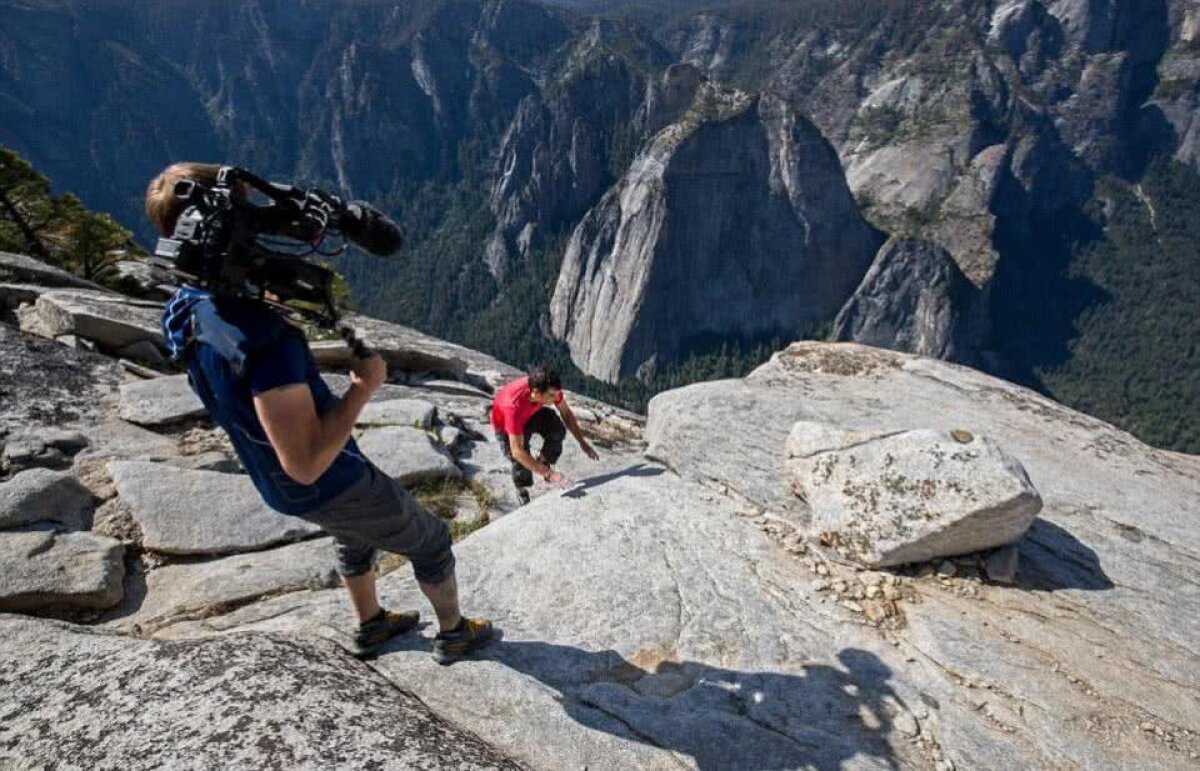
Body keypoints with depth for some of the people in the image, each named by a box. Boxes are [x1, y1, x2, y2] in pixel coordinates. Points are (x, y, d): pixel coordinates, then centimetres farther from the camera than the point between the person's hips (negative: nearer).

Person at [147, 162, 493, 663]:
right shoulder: (264, 337, -39)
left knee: (353, 536, 36)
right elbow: (306, 464, -38)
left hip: (278, 488, 8)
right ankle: (454, 635, 40)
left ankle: (371, 627, 55)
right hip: (333, 487, -8)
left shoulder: (185, 309, -11)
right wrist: (363, 388, -28)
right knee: (431, 541, 18)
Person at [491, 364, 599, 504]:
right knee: (521, 466, -19)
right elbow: (517, 451, -44)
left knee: (557, 430, -24)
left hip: (532, 412, 4)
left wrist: (582, 443, -15)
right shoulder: (513, 406, -46)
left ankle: (543, 462, 4)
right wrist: (549, 474, -47)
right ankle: (522, 492, 14)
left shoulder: (550, 388, -33)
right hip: (505, 423, -4)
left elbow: (566, 412, -12)